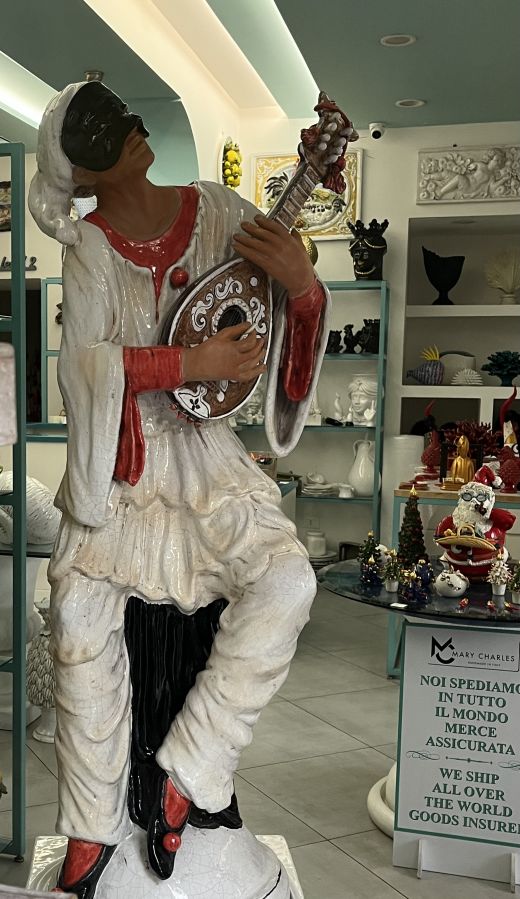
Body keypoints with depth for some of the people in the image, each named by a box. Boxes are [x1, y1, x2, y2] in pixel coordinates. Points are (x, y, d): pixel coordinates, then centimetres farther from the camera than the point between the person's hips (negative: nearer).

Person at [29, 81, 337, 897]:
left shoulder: (216, 210, 2)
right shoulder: (89, 250, -3)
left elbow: (305, 308, 5)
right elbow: (79, 364, -16)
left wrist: (300, 282, -18)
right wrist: (193, 364, -23)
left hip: (209, 451, 2)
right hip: (124, 457, -1)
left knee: (287, 579, -21)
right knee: (81, 605, -19)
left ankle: (185, 781, -8)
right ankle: (94, 826, 2)